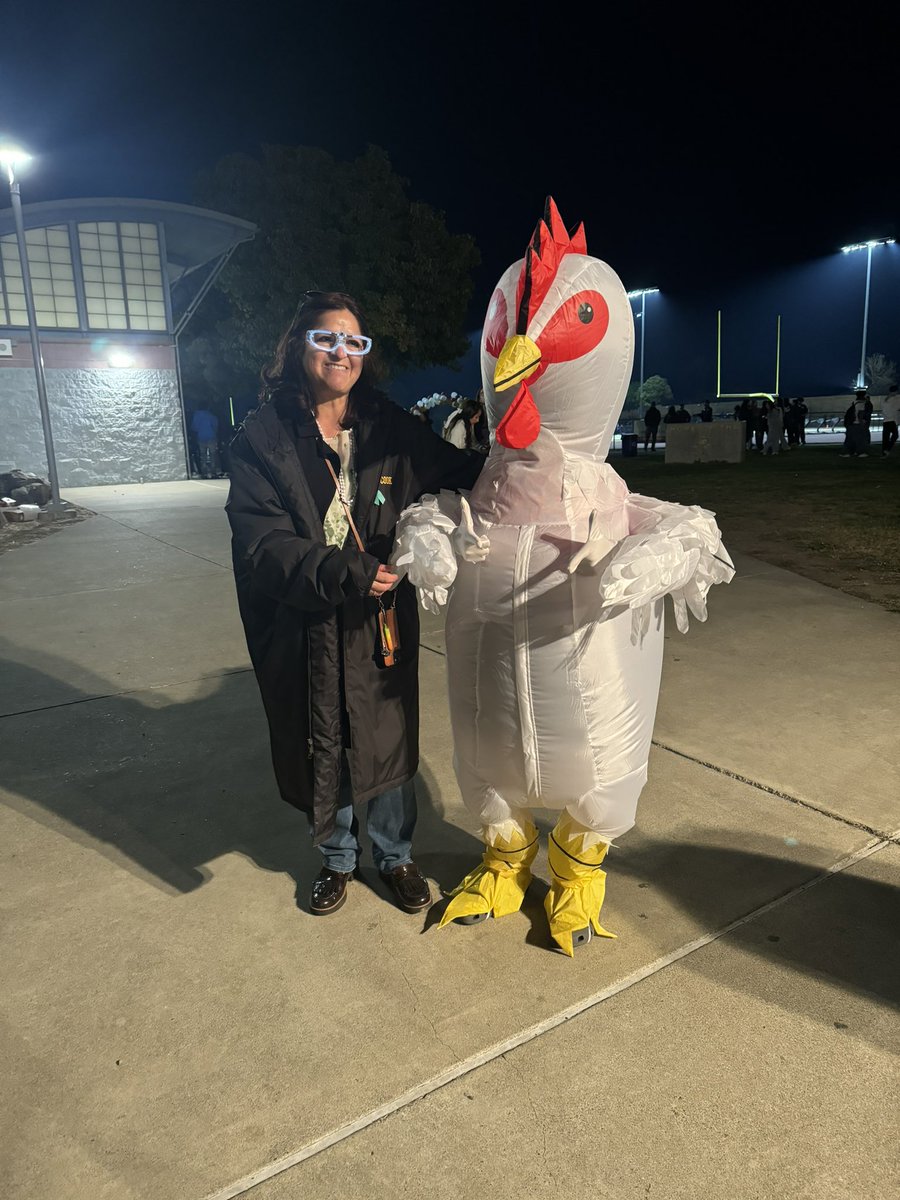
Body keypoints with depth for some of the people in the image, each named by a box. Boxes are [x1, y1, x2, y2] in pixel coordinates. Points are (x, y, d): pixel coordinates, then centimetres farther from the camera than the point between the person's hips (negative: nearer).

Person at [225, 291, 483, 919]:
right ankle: (338, 859, 42)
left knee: (389, 742, 14)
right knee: (320, 749, 15)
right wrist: (341, 572, -30)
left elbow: (459, 476, 6)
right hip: (303, 626, -1)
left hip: (383, 621, 1)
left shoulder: (391, 429, 0)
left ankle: (396, 856, 40)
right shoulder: (263, 436, -7)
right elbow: (261, 543, -16)